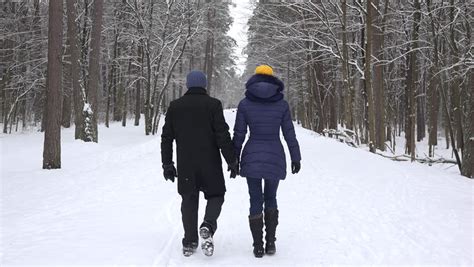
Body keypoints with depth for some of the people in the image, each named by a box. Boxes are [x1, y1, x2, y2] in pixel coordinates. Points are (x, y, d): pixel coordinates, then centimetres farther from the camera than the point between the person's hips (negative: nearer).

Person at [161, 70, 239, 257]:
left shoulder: (175, 106, 5)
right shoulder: (213, 105, -5)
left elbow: (166, 137, 5)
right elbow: (223, 135, -10)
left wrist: (167, 164, 11)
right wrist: (232, 161, -4)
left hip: (185, 164, 3)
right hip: (210, 162, -2)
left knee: (189, 199, 12)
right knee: (215, 195, 12)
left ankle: (190, 243, 12)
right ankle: (208, 227, -13)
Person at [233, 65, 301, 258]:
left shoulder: (244, 104, -3)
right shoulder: (281, 104, -2)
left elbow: (238, 135, -2)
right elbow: (290, 134, 0)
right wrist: (296, 157, 9)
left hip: (252, 158, 0)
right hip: (275, 159, 1)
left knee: (256, 201, 9)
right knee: (270, 198, 18)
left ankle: (258, 246, 7)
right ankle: (270, 242, 10)